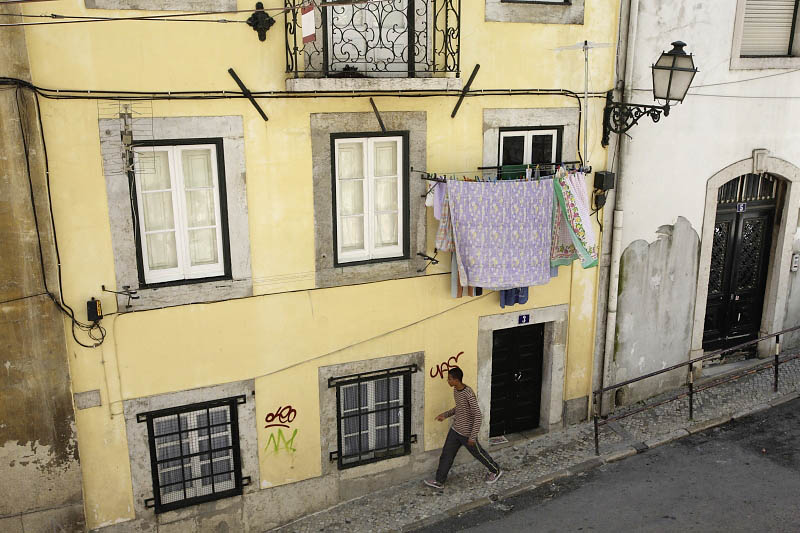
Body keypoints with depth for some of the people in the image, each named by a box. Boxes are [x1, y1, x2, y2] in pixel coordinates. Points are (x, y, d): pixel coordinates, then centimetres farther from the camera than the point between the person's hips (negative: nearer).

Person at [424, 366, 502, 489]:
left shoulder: (468, 394, -29)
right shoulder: (455, 390, -1)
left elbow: (478, 416, -26)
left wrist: (473, 436, -25)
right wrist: (445, 415, 8)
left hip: (467, 433, -8)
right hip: (455, 430, 8)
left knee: (479, 454, 13)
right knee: (446, 455, 10)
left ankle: (496, 471, 37)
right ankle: (439, 482, 22)